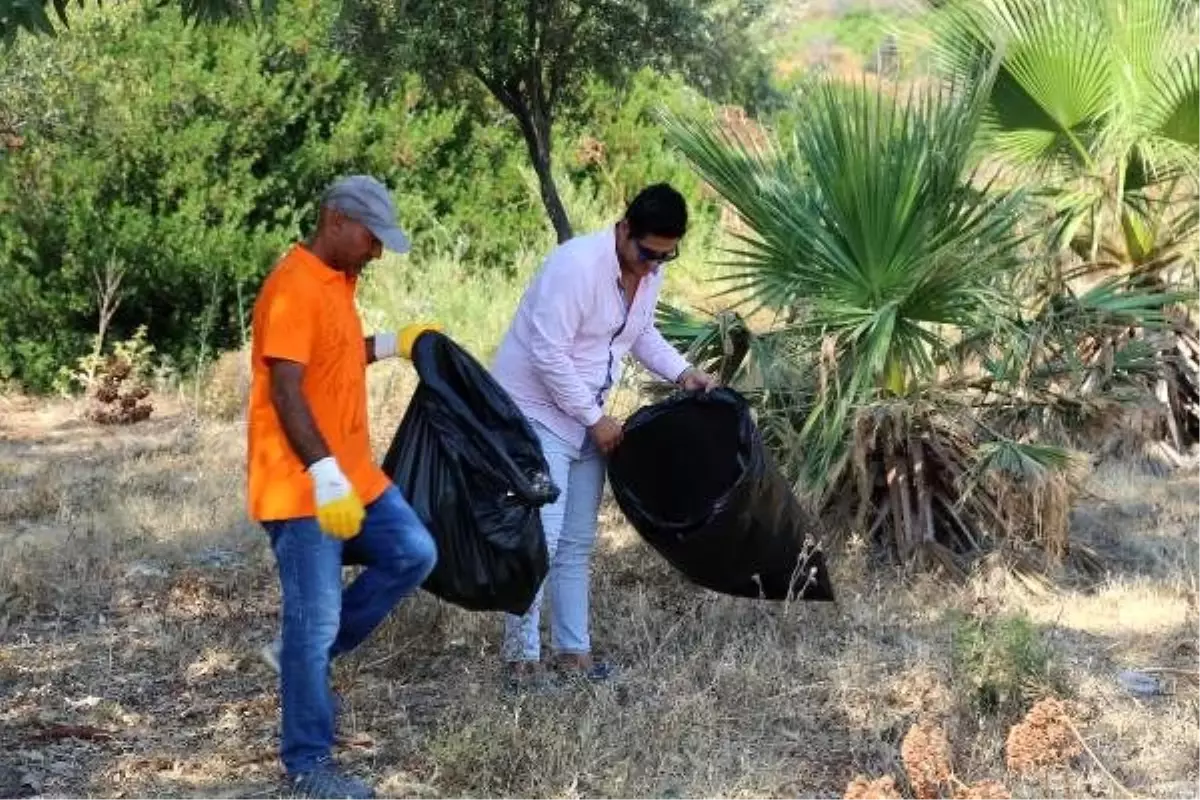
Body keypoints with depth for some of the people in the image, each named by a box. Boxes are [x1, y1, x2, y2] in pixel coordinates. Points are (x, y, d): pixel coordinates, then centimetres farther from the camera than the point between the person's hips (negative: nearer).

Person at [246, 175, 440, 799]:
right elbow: (286, 391, -25)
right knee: (315, 622, -4)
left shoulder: (337, 281, 12)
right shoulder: (293, 287, -19)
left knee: (413, 554, 8)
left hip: (353, 474, 9)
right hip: (301, 487, -9)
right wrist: (324, 475, -30)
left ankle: (307, 651, 18)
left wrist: (390, 345, 15)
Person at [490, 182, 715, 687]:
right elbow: (549, 354, -26)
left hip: (585, 418, 8)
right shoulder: (577, 265, -26)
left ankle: (573, 649, 19)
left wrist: (681, 372, 2)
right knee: (541, 537, -12)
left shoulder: (650, 271, 0)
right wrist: (597, 419, -19)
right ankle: (522, 655, -4)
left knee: (577, 543, 11)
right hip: (536, 412, -8)